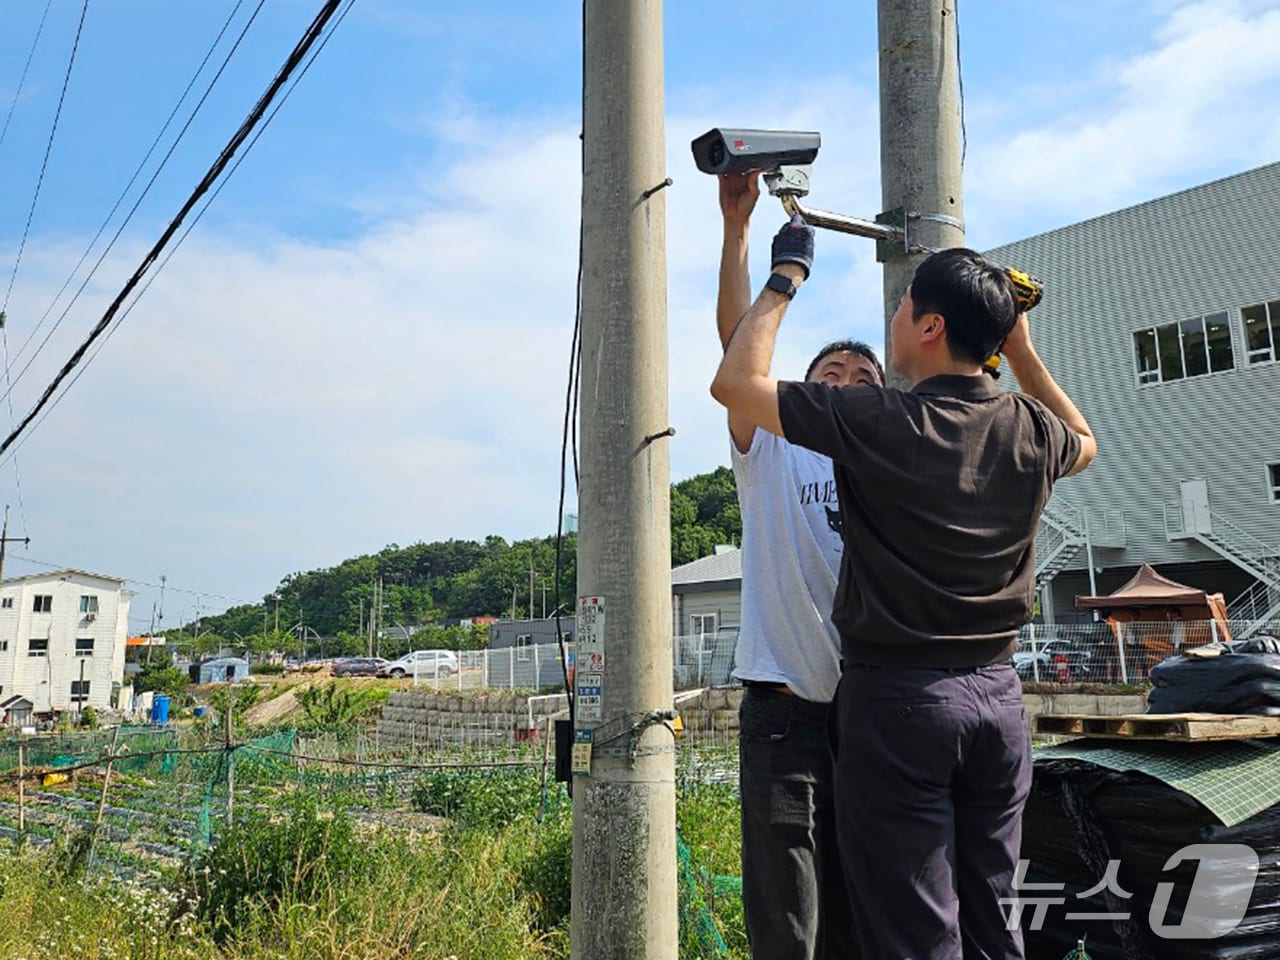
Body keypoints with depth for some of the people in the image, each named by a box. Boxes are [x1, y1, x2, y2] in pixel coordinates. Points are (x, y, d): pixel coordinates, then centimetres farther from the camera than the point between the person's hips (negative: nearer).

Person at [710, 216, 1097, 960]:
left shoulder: (877, 423, -15)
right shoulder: (1030, 431, 1)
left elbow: (735, 381, -6)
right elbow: (1085, 444, 27)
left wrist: (786, 276, 5)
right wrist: (1023, 348, 21)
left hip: (899, 695, -5)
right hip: (997, 692, 6)